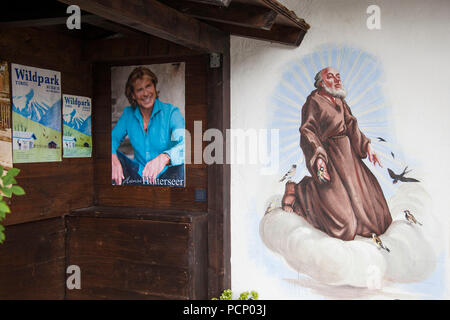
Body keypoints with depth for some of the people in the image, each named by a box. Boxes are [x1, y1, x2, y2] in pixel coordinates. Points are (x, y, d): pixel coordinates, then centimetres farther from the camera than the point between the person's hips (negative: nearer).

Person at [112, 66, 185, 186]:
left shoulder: (171, 112, -8)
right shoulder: (128, 113, 6)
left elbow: (184, 143, -24)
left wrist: (164, 157, -46)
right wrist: (113, 158, -23)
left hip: (165, 176, -4)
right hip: (138, 175, 4)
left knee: (183, 165, -35)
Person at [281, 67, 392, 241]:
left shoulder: (340, 101, 14)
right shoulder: (313, 101, -9)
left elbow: (351, 125, 14)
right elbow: (307, 130, -18)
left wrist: (366, 146, 0)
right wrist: (318, 158, -31)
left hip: (348, 155, 8)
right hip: (329, 156, -8)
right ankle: (297, 191, 6)